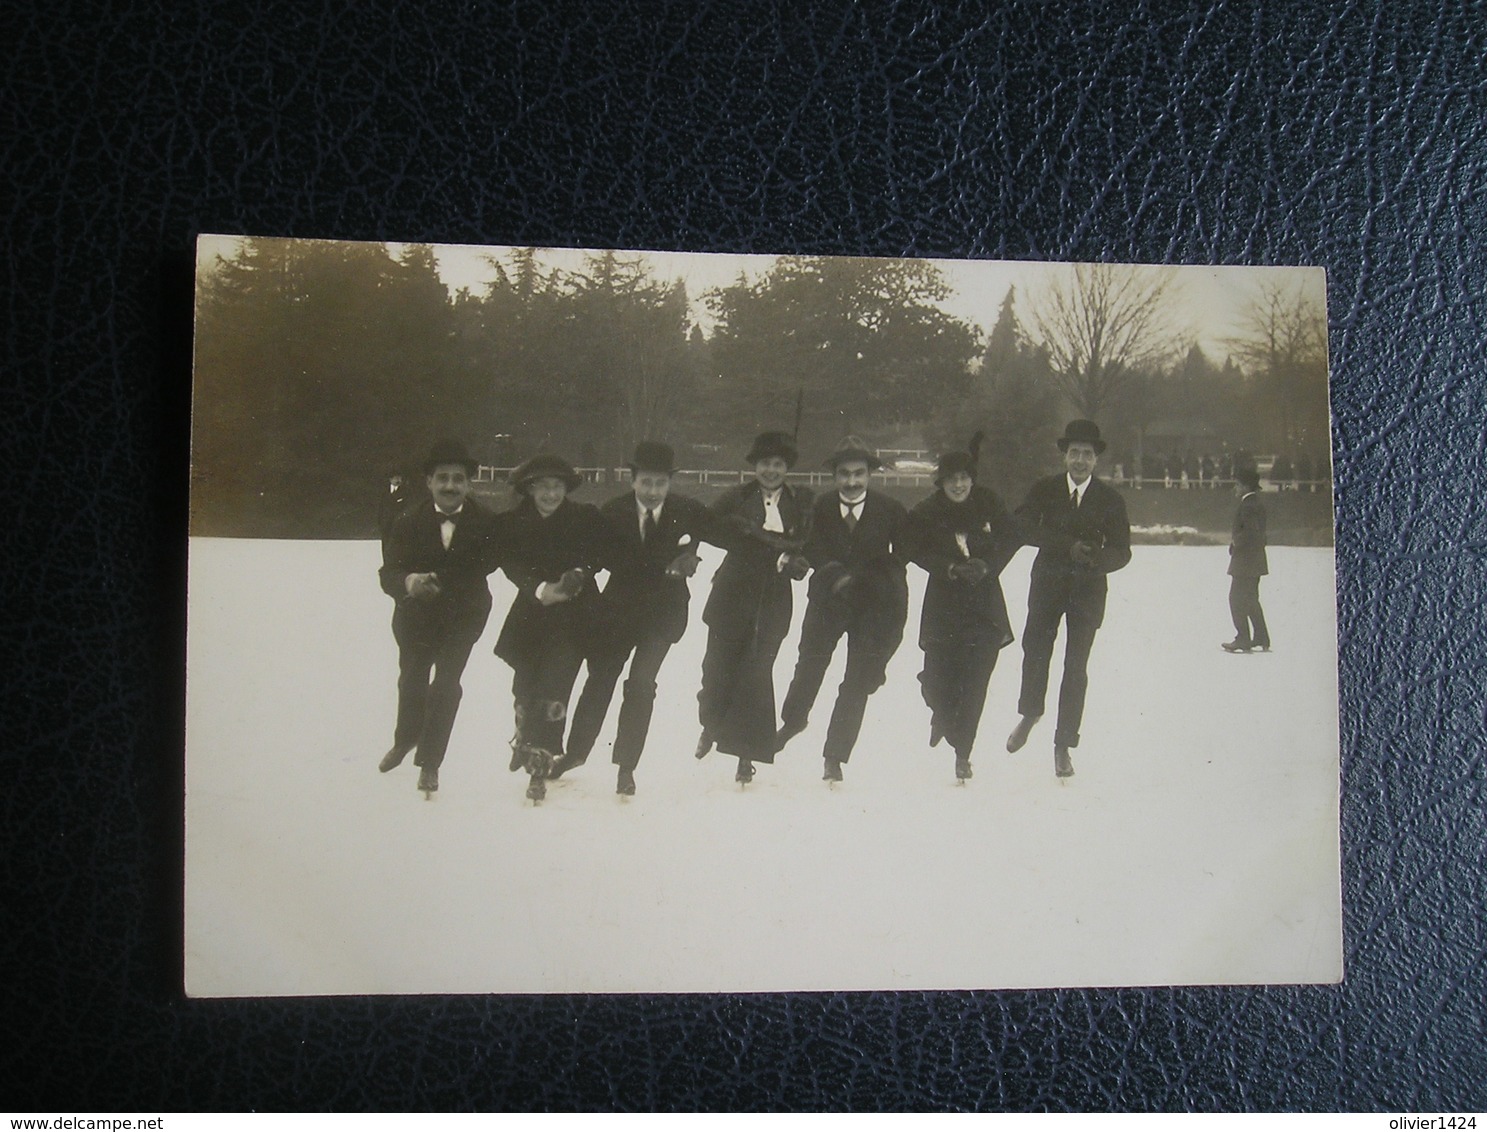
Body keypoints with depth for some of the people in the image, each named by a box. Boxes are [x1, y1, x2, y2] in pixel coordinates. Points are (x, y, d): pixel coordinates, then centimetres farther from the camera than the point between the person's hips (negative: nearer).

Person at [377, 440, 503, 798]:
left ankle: (430, 762, 9)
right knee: (412, 681, 19)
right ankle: (405, 740, 47)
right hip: (415, 617, 2)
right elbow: (388, 573, -24)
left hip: (462, 618, -2)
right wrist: (409, 582, -45)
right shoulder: (409, 522, -19)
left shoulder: (485, 523, -20)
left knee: (446, 684, -8)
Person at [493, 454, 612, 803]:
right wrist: (540, 588, -23)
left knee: (553, 686, -12)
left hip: (574, 614, -2)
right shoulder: (513, 523, -1)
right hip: (531, 611, 2)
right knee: (525, 685, 7)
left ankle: (540, 764, -5)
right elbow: (511, 564, -8)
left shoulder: (586, 519, -3)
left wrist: (580, 573, -20)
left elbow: (603, 554, -2)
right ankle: (525, 738, 39)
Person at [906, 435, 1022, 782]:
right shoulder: (925, 513, -4)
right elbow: (919, 552, -7)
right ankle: (942, 717, 37)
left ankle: (962, 753, 9)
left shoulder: (989, 503, -2)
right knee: (937, 681, -1)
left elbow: (1012, 538, 3)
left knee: (975, 681, -4)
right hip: (943, 604, 0)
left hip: (985, 602, 0)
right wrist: (952, 568, -22)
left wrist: (988, 565, -13)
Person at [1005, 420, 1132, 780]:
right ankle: (1030, 713, 23)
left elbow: (1121, 552, -3)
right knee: (1035, 649, -8)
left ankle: (1063, 746, 7)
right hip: (1047, 585, 0)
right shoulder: (1043, 490, 1)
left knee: (1076, 667, -1)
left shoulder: (1111, 500, 0)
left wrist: (1096, 557, -26)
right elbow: (1022, 528, -13)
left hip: (1088, 589, 0)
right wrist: (1069, 546, -24)